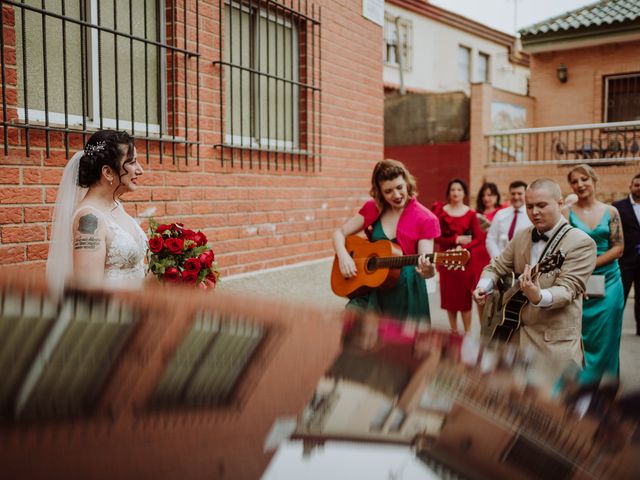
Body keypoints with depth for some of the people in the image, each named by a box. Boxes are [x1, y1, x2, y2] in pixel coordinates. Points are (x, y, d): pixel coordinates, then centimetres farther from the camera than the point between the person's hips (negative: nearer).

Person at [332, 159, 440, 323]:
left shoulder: (425, 219, -9)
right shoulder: (372, 208, 2)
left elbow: (425, 269, -10)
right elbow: (339, 233, 5)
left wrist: (428, 271, -33)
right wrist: (343, 256, -15)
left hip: (406, 291, -2)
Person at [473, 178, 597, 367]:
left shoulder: (581, 243, -10)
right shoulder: (521, 236, 9)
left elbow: (567, 289, -19)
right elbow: (496, 267, 15)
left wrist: (538, 297, -40)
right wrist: (483, 287, -6)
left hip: (554, 341, -5)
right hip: (513, 332, 5)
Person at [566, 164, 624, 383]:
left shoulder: (610, 211, 3)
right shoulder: (567, 213, -3)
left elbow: (618, 248, -1)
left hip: (607, 282, 2)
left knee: (604, 337, 7)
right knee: (579, 337, 4)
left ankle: (600, 379, 24)